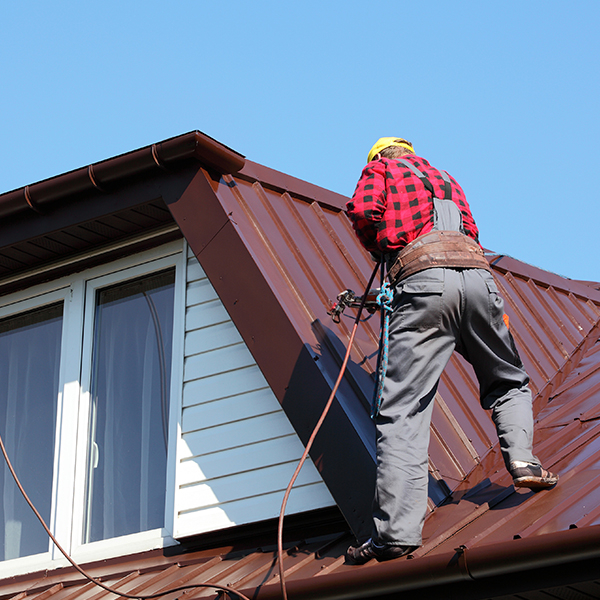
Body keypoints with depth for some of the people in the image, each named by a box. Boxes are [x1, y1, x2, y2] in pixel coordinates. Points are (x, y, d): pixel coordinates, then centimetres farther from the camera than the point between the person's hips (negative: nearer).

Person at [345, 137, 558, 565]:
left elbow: (363, 209, 4)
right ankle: (522, 458, -2)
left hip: (424, 279, -4)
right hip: (477, 274, 4)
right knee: (509, 383, 25)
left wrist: (382, 250, 21)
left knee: (403, 410, -9)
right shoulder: (446, 179, 37)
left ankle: (397, 532, -18)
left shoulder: (381, 170, 23)